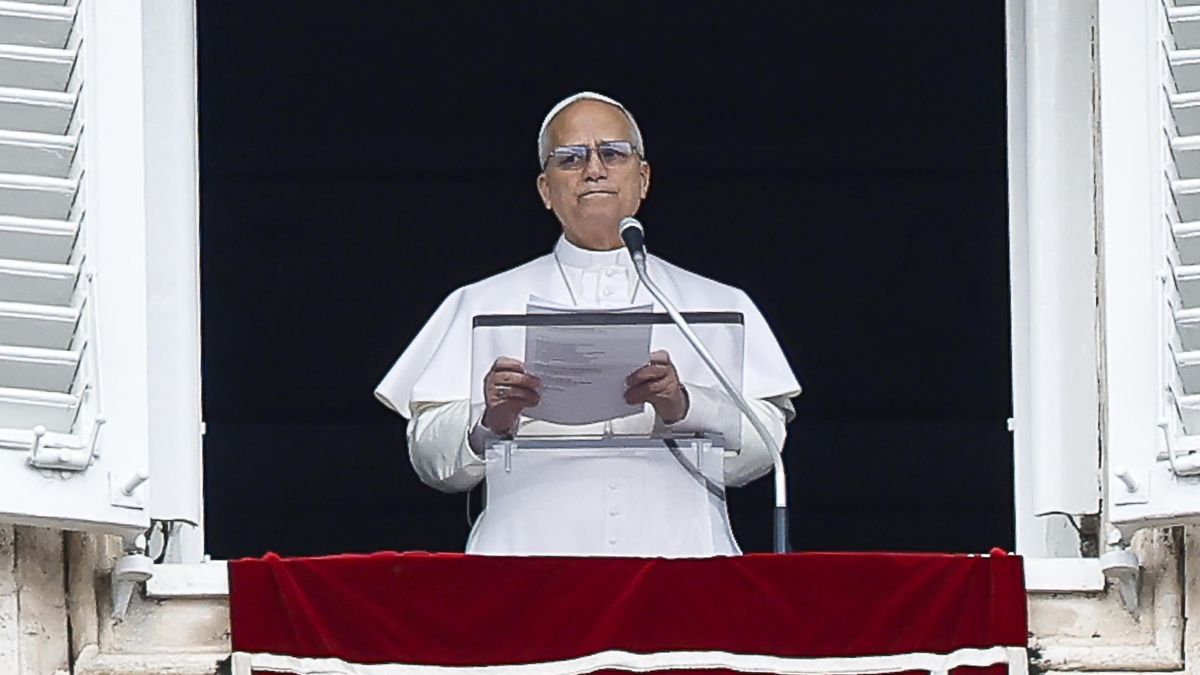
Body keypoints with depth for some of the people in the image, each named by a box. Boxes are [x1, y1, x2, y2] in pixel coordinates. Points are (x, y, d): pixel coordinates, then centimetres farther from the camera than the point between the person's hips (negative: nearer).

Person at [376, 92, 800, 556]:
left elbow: (764, 445, 6)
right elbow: (429, 457, 9)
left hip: (674, 552, 0)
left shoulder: (719, 306, 19)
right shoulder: (483, 305, 18)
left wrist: (682, 406, -11)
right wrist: (491, 421, -10)